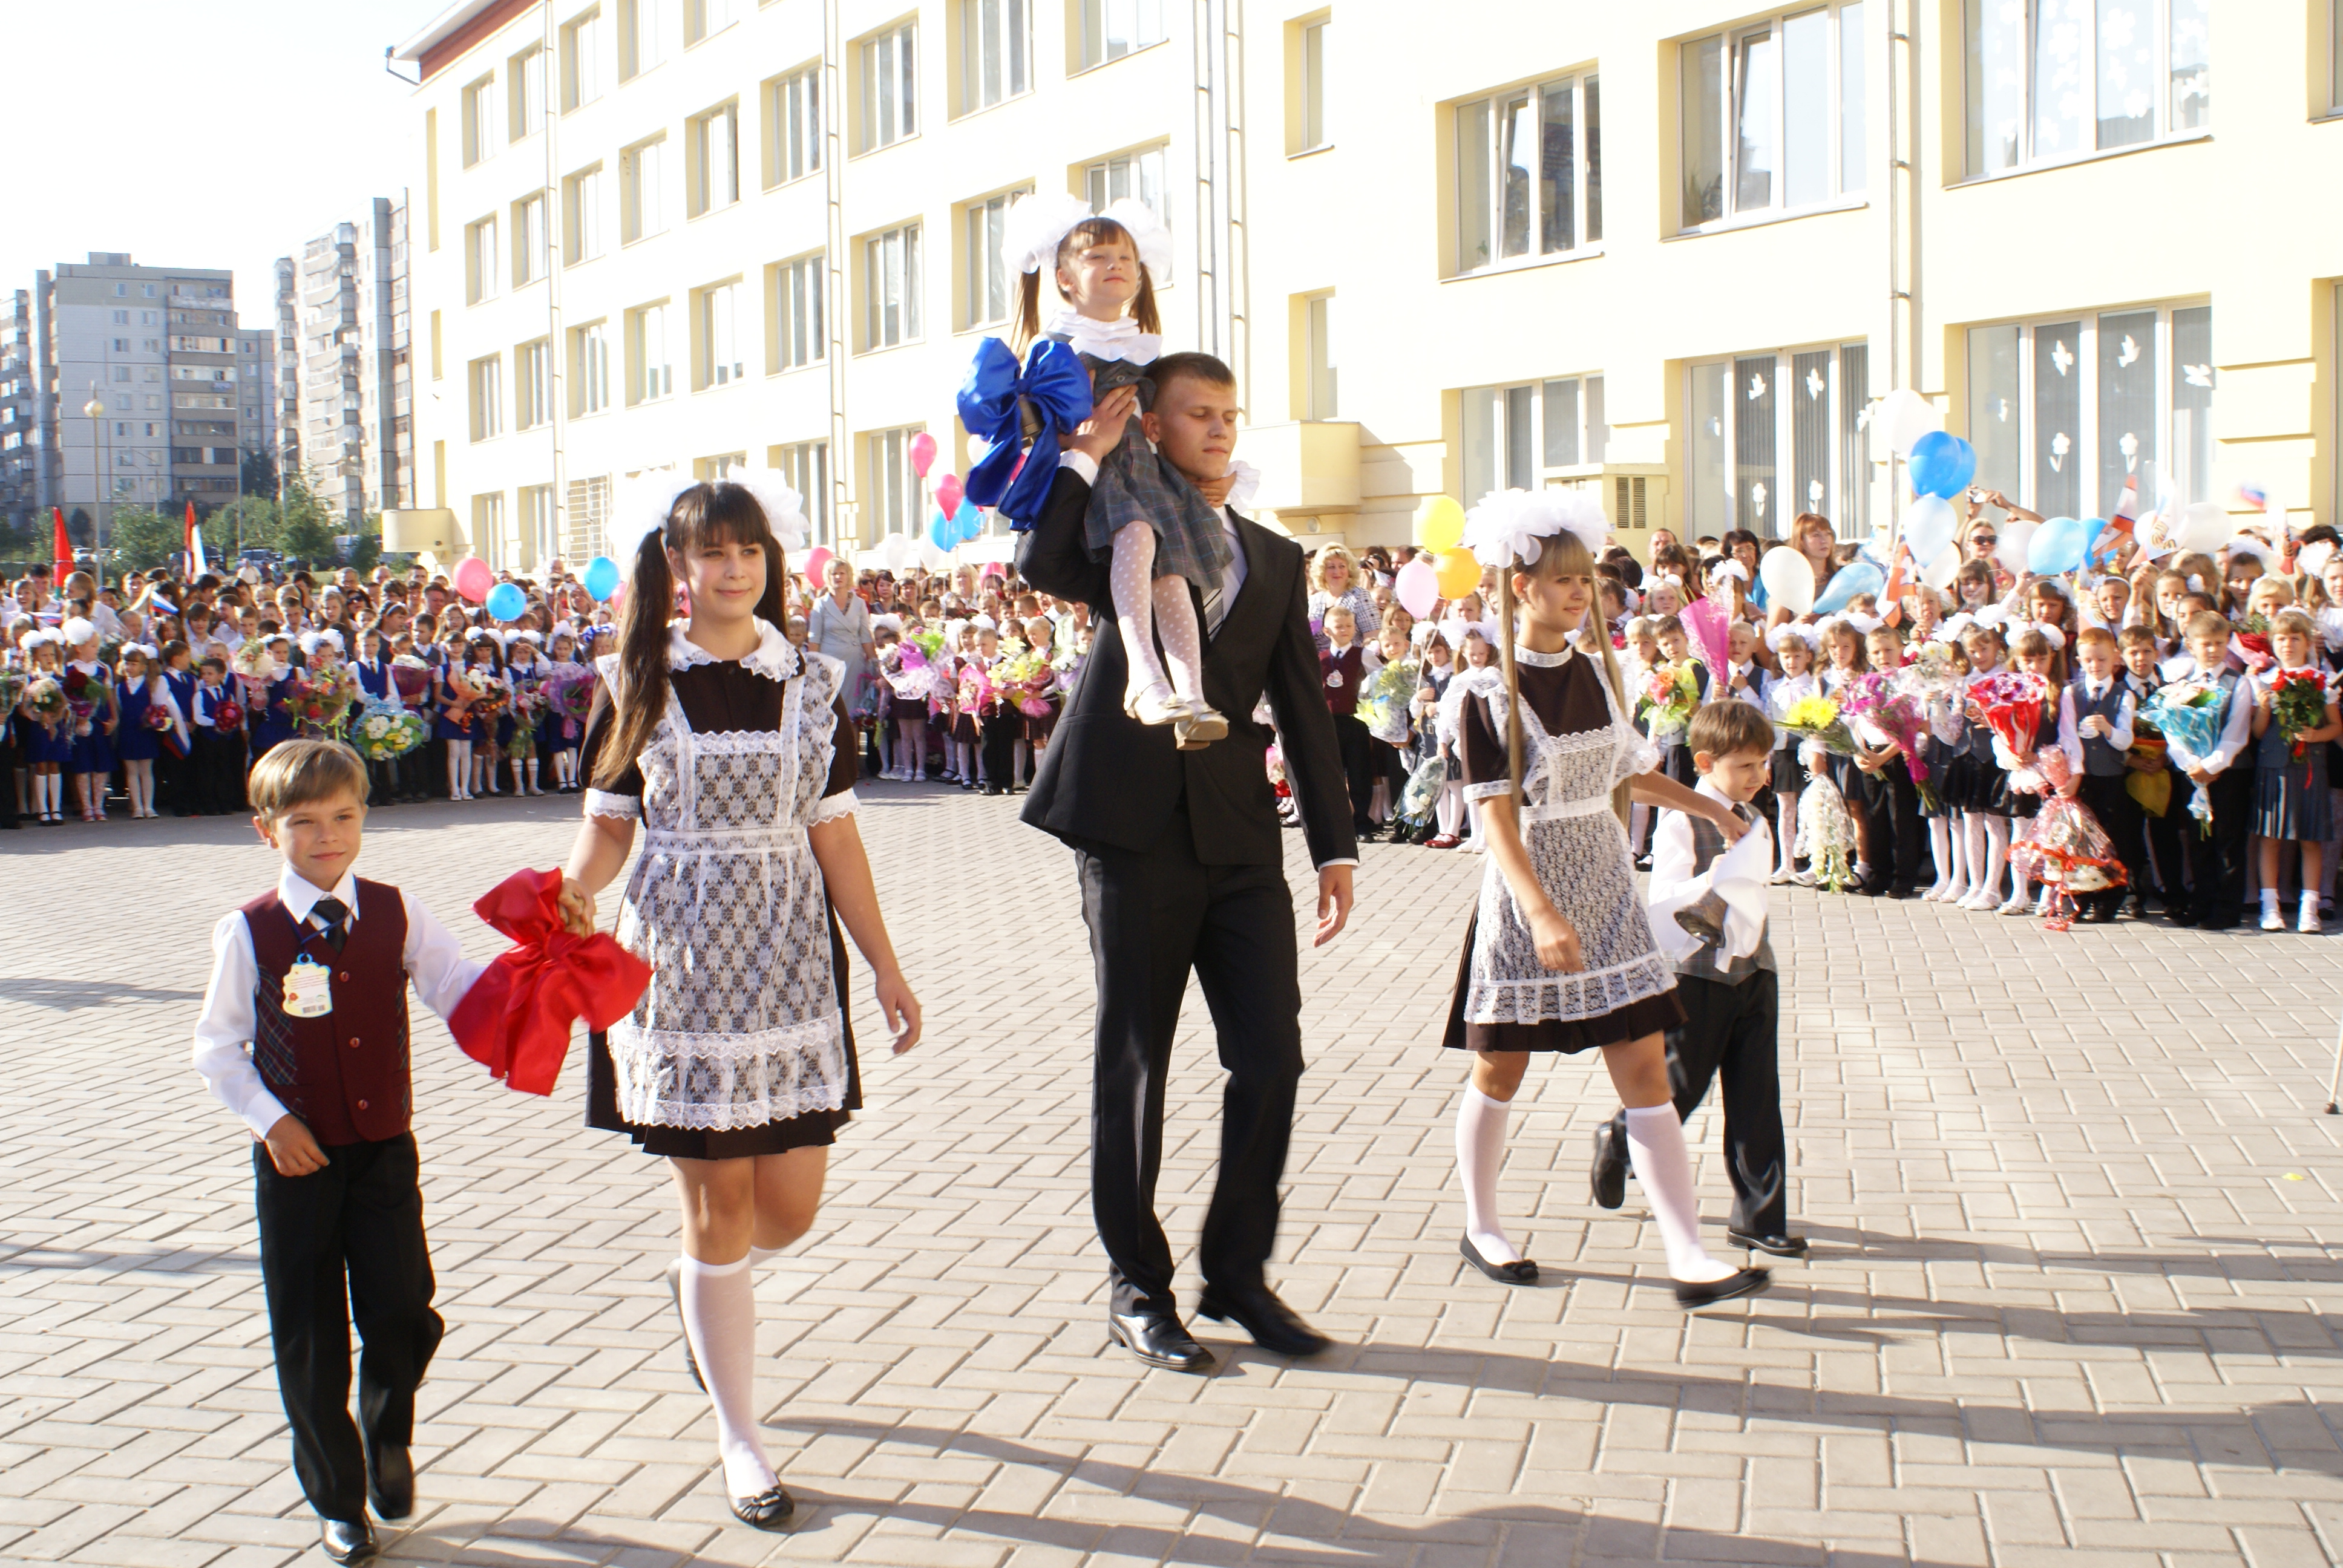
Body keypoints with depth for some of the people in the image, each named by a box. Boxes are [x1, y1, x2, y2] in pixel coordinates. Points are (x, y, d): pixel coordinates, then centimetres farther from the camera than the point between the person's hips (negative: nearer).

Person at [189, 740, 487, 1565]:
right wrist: (270, 1119, -10)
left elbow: (460, 990, -5)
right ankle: (337, 1499, 24)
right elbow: (217, 1046, 0)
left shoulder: (396, 915, 1)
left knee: (401, 1313, -6)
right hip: (296, 1157, -1)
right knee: (309, 1336, 6)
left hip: (384, 1149, 1)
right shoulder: (248, 932, -4)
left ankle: (387, 1429, 28)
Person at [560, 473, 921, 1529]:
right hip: (680, 960, -2)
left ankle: (698, 1288, 39)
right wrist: (576, 890, -19)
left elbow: (834, 836, 8)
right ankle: (739, 1439, 16)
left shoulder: (812, 684, 5)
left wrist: (886, 966, 7)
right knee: (718, 1203, 1)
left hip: (788, 956, 3)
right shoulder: (634, 684, 1)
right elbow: (608, 822, 3)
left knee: (791, 1204, 3)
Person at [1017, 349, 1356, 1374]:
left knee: (1270, 1057, 1)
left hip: (1239, 837, 4)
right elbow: (1040, 567, -20)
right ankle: (1136, 1288, 16)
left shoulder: (1275, 560, 16)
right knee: (1133, 1064, 4)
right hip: (1133, 830, -4)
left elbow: (1304, 709, 14)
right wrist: (1088, 458, -14)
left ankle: (1238, 1272, 17)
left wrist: (1336, 847, 10)